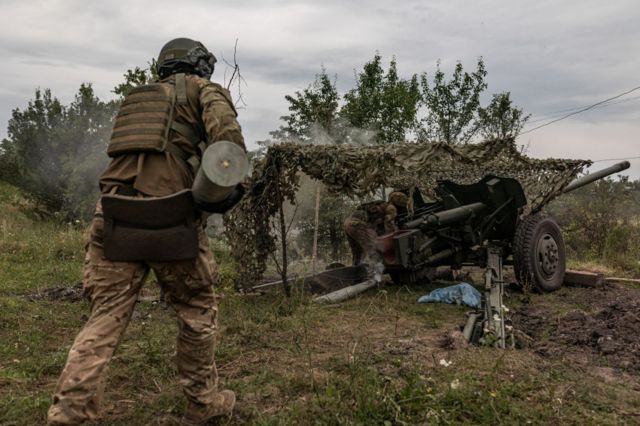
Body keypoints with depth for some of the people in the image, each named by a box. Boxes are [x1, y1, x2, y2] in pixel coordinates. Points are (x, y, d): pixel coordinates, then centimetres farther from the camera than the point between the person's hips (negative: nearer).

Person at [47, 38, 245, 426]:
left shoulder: (138, 98, 28)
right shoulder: (203, 89, 12)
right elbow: (225, 128, -10)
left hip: (115, 220, 5)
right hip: (171, 224, -5)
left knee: (105, 318, 9)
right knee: (198, 312, 13)